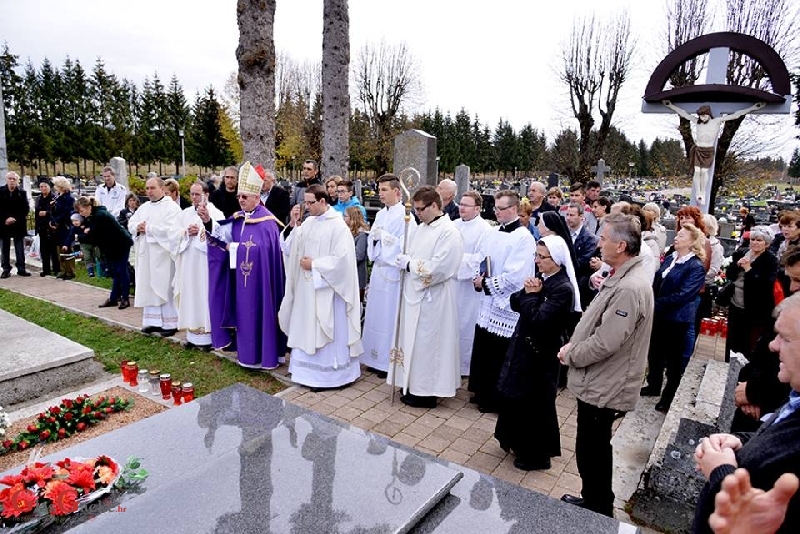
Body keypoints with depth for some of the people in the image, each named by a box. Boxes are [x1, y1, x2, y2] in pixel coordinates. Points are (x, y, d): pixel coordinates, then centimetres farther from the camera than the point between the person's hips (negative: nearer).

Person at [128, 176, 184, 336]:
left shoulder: (172, 207, -8)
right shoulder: (144, 207, 15)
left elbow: (171, 230, -20)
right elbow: (131, 223, 16)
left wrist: (148, 228, -14)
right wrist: (138, 227, -7)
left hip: (163, 255, -7)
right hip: (146, 255, 7)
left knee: (165, 288, -1)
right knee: (149, 288, 9)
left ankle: (170, 323, 8)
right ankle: (153, 321, 16)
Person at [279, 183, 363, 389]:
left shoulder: (338, 226, -13)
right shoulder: (307, 222, 7)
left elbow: (342, 259, -19)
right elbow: (291, 248, 5)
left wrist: (314, 264, -15)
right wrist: (292, 224, -8)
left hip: (326, 289, -7)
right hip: (307, 287, 7)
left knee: (325, 332, 2)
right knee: (308, 330, 14)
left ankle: (327, 374, 16)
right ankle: (310, 370, 28)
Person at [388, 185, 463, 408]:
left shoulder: (448, 232, -16)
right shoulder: (422, 228, 11)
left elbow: (436, 268, -23)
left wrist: (408, 263, -14)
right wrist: (405, 261, -3)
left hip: (432, 299, -9)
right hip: (415, 294, 9)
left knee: (427, 343, 2)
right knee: (414, 341, 15)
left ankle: (427, 392, 16)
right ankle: (414, 386, 29)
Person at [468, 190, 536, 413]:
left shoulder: (524, 238, -14)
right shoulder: (491, 234, 8)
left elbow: (514, 278, -22)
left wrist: (485, 283, -13)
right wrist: (477, 280, -5)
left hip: (507, 308, -7)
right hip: (488, 304, 7)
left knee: (500, 358, 5)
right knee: (482, 352, 16)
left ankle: (498, 400, 24)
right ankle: (484, 393, 34)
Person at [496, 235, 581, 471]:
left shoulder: (563, 288, -21)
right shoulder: (541, 278, 4)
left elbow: (538, 319, -27)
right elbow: (515, 303, 5)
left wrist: (531, 294, -17)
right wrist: (526, 291, -13)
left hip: (541, 353, -8)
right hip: (524, 346, 9)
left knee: (534, 403, 6)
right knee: (515, 395, 20)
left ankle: (537, 454, 26)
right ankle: (519, 442, 40)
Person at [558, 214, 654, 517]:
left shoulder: (630, 288, -26)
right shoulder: (623, 277, 7)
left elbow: (605, 342, -28)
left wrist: (571, 355, -12)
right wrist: (573, 347, 3)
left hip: (603, 386, -10)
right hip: (600, 380, 10)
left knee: (591, 452, 6)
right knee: (594, 449, 23)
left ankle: (597, 513, 26)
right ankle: (595, 503, 41)